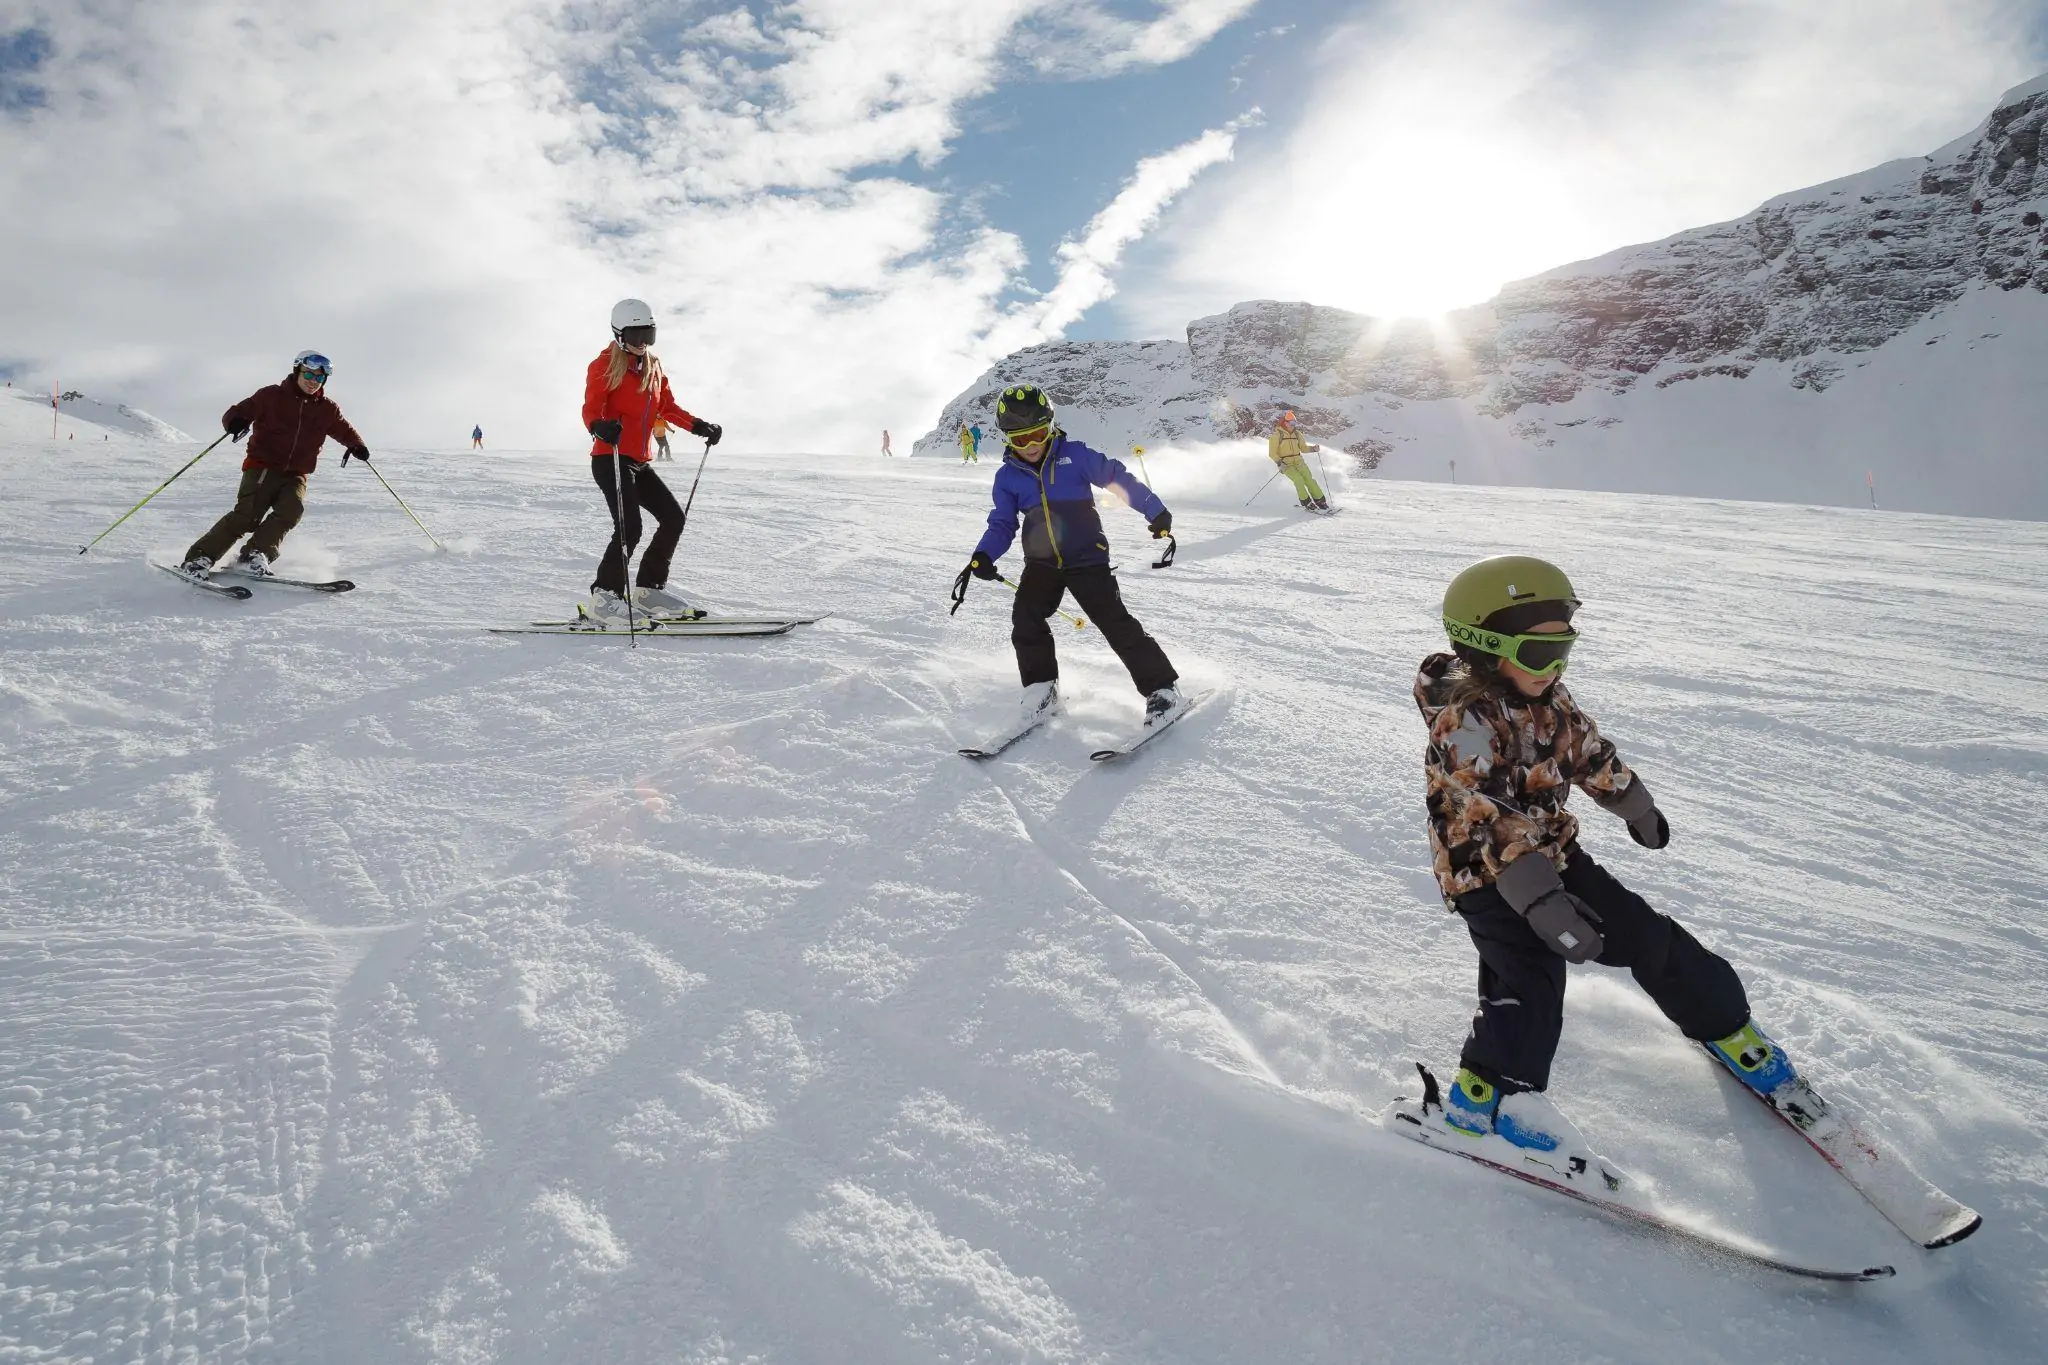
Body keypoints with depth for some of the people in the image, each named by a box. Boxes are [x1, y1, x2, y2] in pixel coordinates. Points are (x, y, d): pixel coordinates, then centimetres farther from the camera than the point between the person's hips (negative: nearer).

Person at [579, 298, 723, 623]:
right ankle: (603, 598, -11)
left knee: (673, 518, 6)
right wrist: (601, 427, -38)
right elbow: (591, 409, -16)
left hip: (638, 462, 8)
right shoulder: (604, 366, -6)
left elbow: (667, 407, 24)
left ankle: (649, 589, 15)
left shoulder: (653, 367, 16)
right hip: (610, 458, -8)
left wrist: (699, 426, 13)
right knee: (629, 528, -19)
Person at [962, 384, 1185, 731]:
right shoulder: (1007, 476, 4)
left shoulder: (1075, 455, -6)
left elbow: (1117, 478, -3)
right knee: (1025, 617, -18)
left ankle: (1163, 689, -2)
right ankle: (1042, 689, 0)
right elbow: (1002, 524, 7)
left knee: (1117, 624, -10)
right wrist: (983, 556, -11)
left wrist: (1155, 511, -9)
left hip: (1087, 558, -3)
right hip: (1042, 563, 4)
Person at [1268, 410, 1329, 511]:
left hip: (1299, 461, 4)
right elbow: (1272, 453, -6)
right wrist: (1279, 463, -19)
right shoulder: (1277, 435, -7)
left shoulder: (1297, 433, 9)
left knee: (1309, 479, -12)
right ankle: (1307, 503, -12)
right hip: (1286, 464, -4)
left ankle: (1320, 501, -8)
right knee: (1299, 480, -23)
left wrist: (1313, 449, -1)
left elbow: (1303, 448, 17)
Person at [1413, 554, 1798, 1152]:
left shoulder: (1549, 698, 1)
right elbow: (1490, 818, -34)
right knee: (1530, 979, -22)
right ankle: (1484, 1101, -13)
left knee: (1647, 935, 10)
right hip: (1487, 876, -7)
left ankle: (1721, 1021, 33)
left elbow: (1591, 753, 19)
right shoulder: (1464, 722, -26)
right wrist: (1539, 899, -42)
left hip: (1553, 853, 8)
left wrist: (1637, 806, 33)